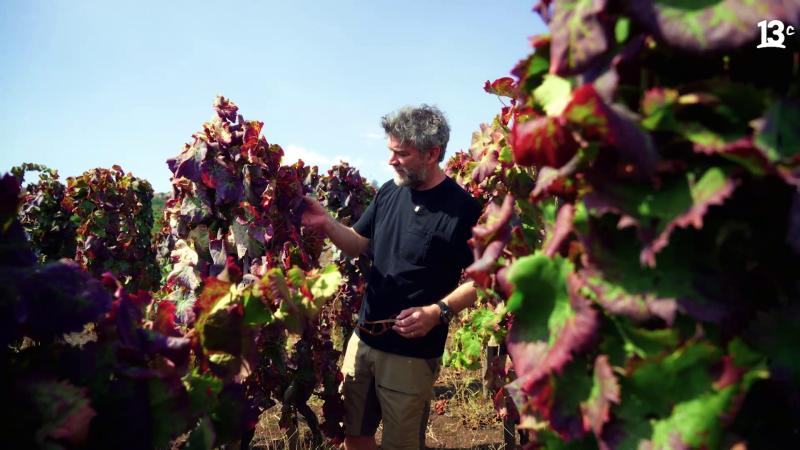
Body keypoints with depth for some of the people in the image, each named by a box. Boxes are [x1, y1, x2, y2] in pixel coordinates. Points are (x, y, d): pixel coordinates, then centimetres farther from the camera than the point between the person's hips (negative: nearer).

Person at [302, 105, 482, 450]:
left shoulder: (463, 209, -15)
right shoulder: (389, 192, 2)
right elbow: (358, 245, 10)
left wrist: (438, 312, -24)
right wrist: (326, 224, -8)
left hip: (413, 353, -5)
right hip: (363, 339, 6)